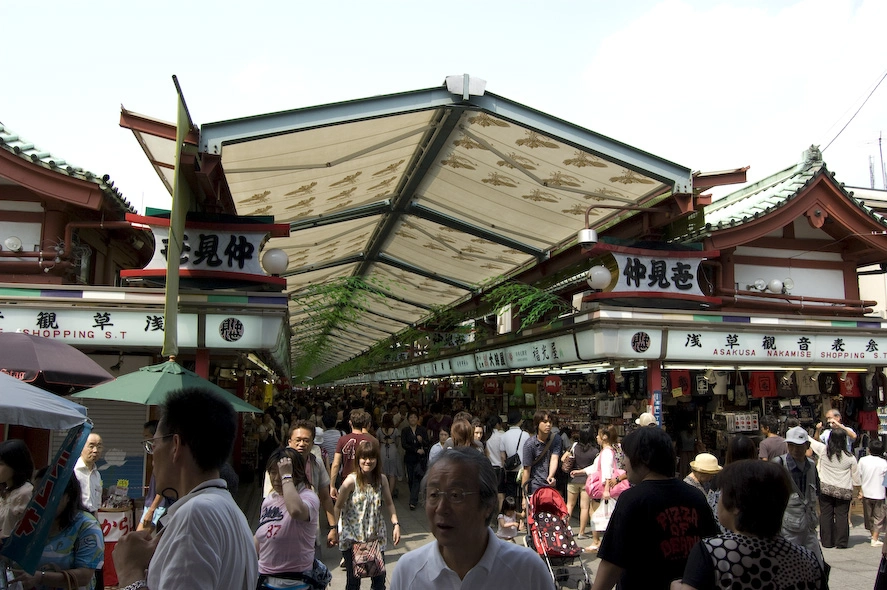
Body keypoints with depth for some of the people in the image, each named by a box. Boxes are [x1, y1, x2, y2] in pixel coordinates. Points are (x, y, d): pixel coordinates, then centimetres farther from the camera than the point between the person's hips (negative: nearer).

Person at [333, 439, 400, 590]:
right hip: (352, 538, -3)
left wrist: (396, 524, -2)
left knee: (380, 577, 10)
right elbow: (338, 507, -10)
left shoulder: (382, 480, -3)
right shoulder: (351, 481, -16)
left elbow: (389, 504, 6)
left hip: (376, 536, 4)